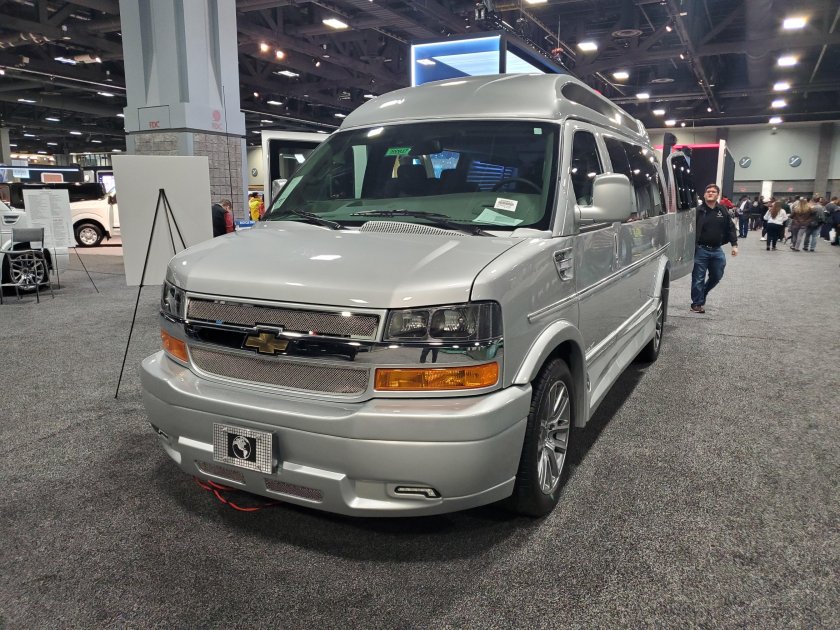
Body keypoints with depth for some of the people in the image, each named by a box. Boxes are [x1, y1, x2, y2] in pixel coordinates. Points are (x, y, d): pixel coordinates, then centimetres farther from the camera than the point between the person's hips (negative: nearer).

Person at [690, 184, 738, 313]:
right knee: (698, 278, 0)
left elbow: (730, 228, 12)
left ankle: (702, 294, 35)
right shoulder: (698, 210, -5)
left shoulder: (723, 211, 7)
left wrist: (734, 244, 5)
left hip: (717, 250, 5)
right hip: (701, 250, -4)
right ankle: (697, 303, 11)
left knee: (716, 276, 13)